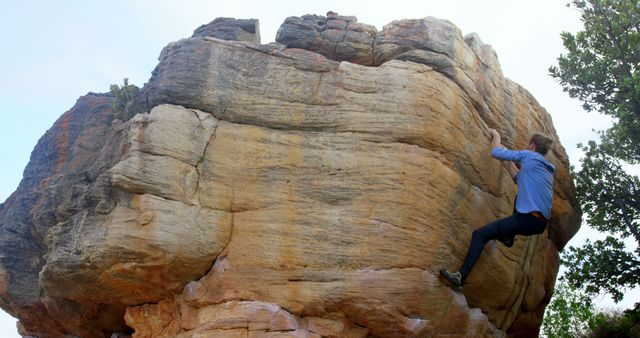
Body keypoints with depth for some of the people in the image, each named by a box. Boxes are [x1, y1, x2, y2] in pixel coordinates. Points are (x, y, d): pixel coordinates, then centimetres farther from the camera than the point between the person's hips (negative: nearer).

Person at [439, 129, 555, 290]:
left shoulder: (528, 155, -1)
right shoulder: (546, 169, 23)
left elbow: (496, 152, 1)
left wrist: (496, 135, 19)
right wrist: (509, 160, 36)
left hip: (528, 220, -9)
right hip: (541, 224, 9)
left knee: (479, 234, -8)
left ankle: (461, 277, -14)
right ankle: (509, 237, 32)